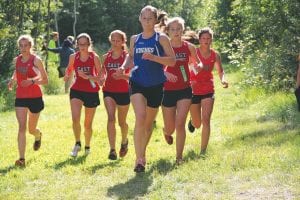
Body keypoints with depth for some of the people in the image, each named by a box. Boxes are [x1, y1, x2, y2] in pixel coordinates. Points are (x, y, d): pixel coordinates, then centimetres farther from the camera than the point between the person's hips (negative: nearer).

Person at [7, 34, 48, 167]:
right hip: (20, 97, 3)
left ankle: (38, 136, 50)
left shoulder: (36, 60, -10)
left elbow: (45, 80, -8)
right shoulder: (16, 60, 4)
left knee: (31, 129, 12)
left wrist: (32, 81, -25)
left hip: (35, 97, -2)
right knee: (22, 127, -13)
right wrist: (12, 81, 2)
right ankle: (21, 158, -15)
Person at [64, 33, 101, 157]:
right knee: (75, 118, -20)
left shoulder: (94, 57, -6)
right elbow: (69, 72, 17)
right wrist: (67, 76, -6)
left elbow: (100, 77, -8)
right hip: (76, 91, 1)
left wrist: (87, 77, -23)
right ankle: (77, 144, -1)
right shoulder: (73, 57, 1)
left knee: (88, 124, 9)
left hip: (91, 92, -1)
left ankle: (87, 146, 31)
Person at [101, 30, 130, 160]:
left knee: (121, 122, 12)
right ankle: (112, 150, -21)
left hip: (123, 92, -2)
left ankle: (124, 141, 43)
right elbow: (102, 74, 17)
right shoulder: (106, 57, 6)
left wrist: (122, 76, -27)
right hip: (109, 91, 2)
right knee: (111, 118, -17)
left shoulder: (126, 57, -5)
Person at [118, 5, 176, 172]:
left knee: (149, 122, 12)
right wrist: (124, 66, 1)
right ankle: (139, 158, -18)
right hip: (137, 83, 0)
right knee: (140, 118, -20)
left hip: (155, 85, 0)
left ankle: (143, 153, 34)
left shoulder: (161, 38, -2)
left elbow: (172, 60, -8)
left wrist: (153, 57, -21)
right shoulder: (135, 39, 8)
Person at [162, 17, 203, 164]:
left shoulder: (189, 47, 1)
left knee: (180, 124, -15)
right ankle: (166, 132, 49)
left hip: (184, 90, 0)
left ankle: (179, 156, -4)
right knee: (170, 128, 10)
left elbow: (198, 62, 16)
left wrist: (199, 66, -7)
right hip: (168, 90, 0)